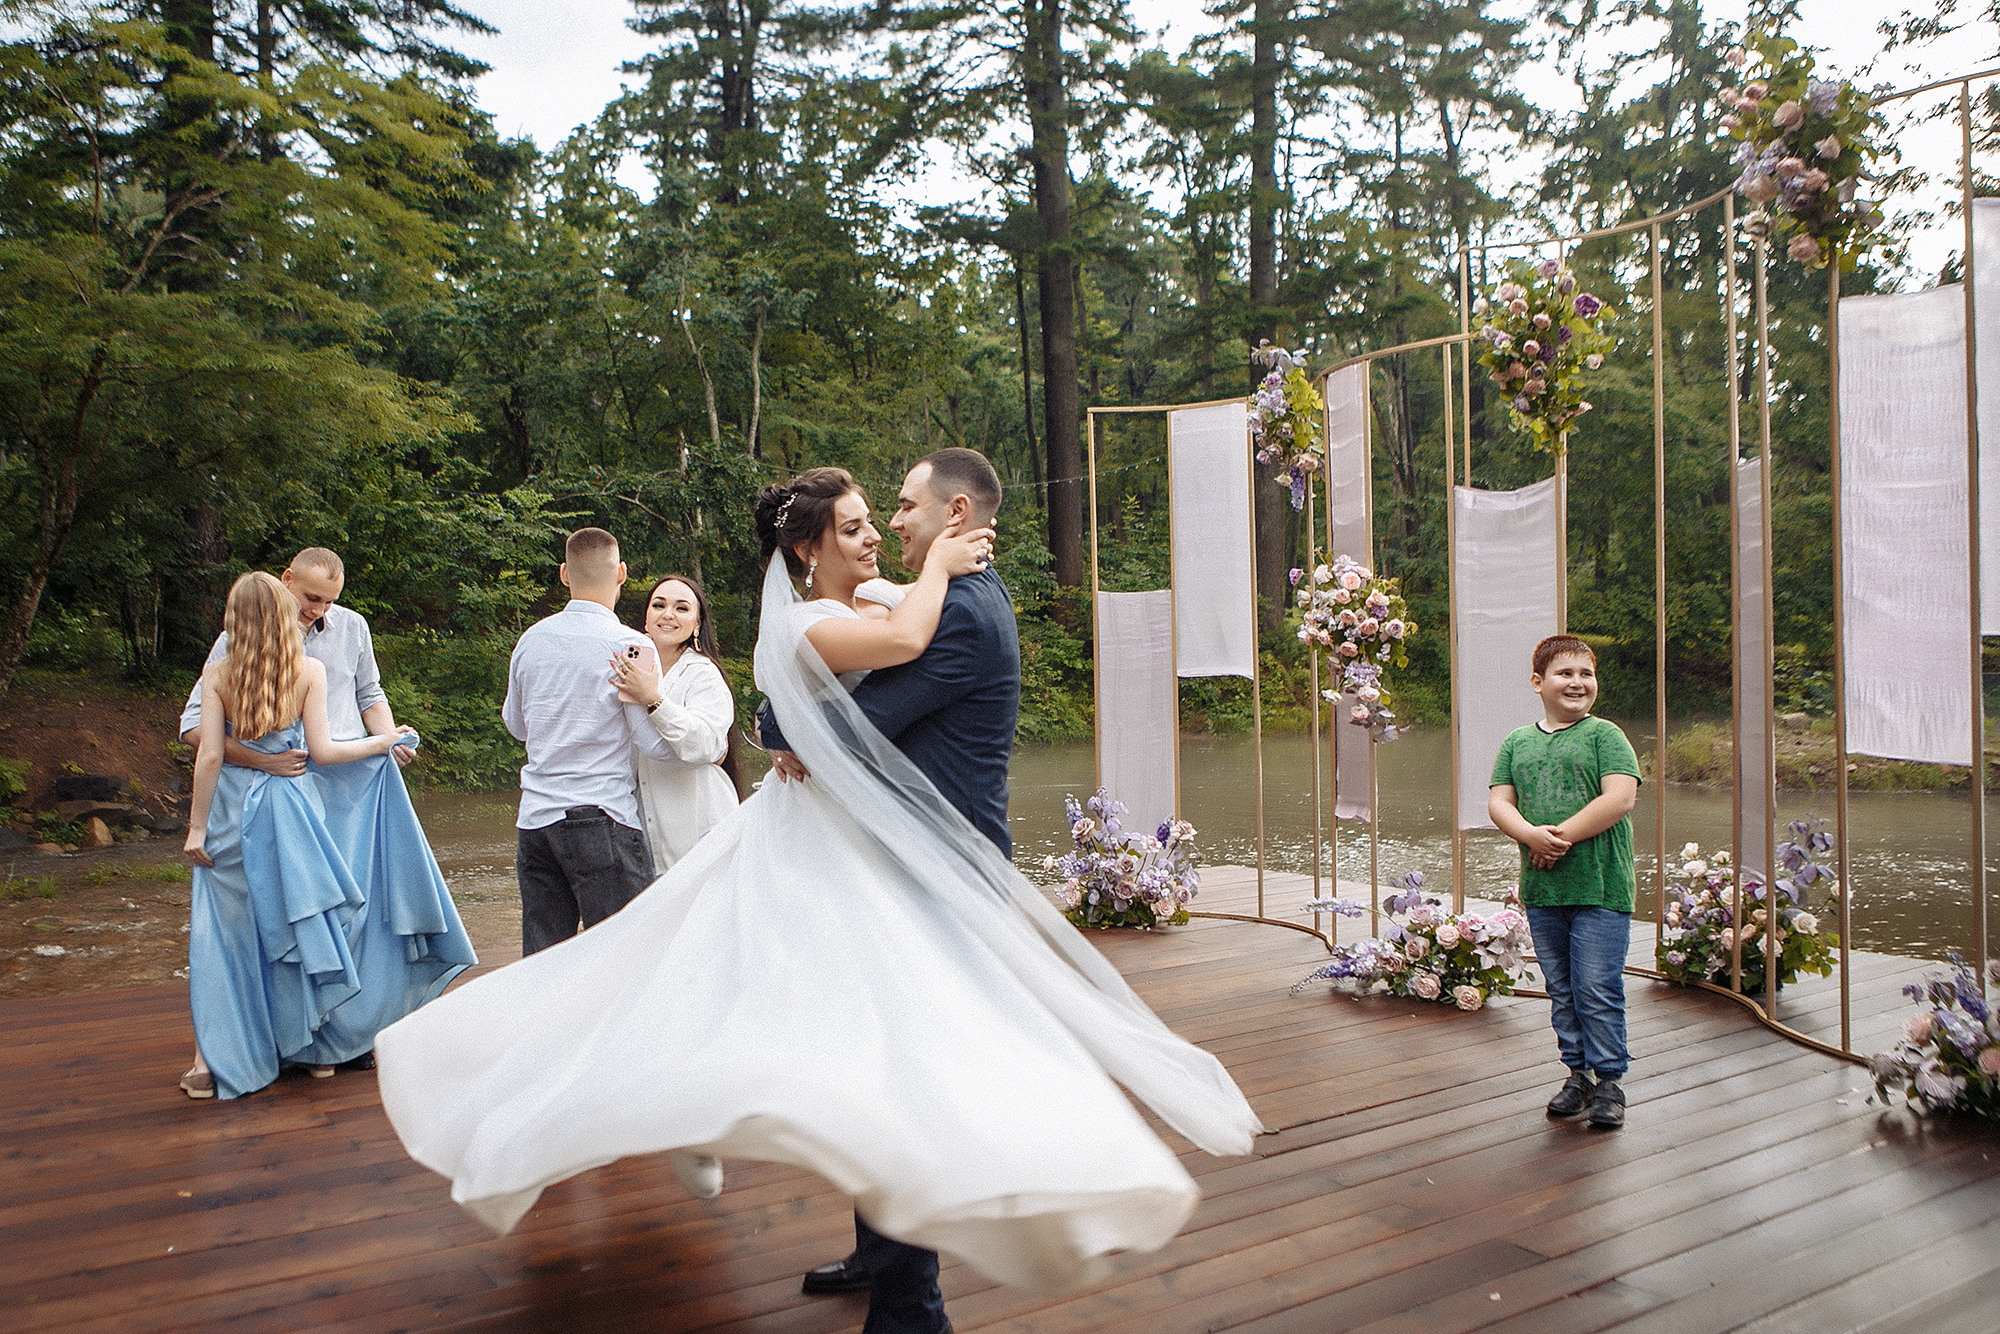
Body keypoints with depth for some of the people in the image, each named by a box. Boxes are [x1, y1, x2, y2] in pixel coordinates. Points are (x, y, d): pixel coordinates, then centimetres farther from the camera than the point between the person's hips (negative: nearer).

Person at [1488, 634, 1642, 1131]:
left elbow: (1620, 797, -13)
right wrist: (1531, 834, -14)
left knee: (1597, 990, -3)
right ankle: (1577, 1072, 26)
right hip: (1542, 889, 5)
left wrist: (1562, 836, -15)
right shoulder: (1517, 742, 11)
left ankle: (1609, 1081, 12)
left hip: (1600, 888, -4)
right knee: (1561, 990, 13)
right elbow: (1498, 802, 6)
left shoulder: (1605, 735, -2)